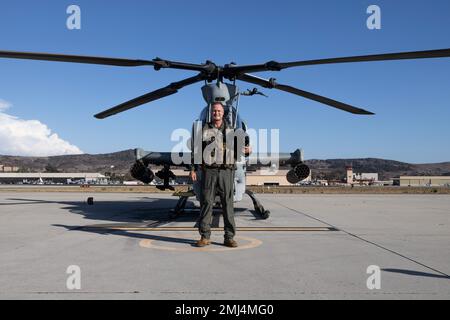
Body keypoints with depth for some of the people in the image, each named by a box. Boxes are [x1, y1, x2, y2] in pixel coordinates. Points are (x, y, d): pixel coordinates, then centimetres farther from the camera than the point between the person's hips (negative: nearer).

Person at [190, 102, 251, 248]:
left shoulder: (230, 130, 13)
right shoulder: (204, 130, 9)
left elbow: (237, 151, 14)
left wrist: (247, 151, -7)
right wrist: (193, 169, 0)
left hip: (226, 171, 1)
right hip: (209, 171, -1)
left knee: (228, 204, 0)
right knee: (206, 203, -1)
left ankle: (229, 237, 6)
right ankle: (205, 236, 8)